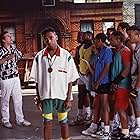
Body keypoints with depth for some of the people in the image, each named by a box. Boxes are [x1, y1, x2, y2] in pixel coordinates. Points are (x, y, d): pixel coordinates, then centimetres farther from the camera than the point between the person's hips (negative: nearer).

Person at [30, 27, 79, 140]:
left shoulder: (66, 56, -6)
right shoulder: (39, 57, -1)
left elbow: (70, 80, -3)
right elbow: (37, 80, 4)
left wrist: (68, 98, -6)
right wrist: (39, 98, 3)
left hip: (62, 96, -1)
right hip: (46, 96, 2)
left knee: (63, 122, 9)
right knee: (47, 123, 11)